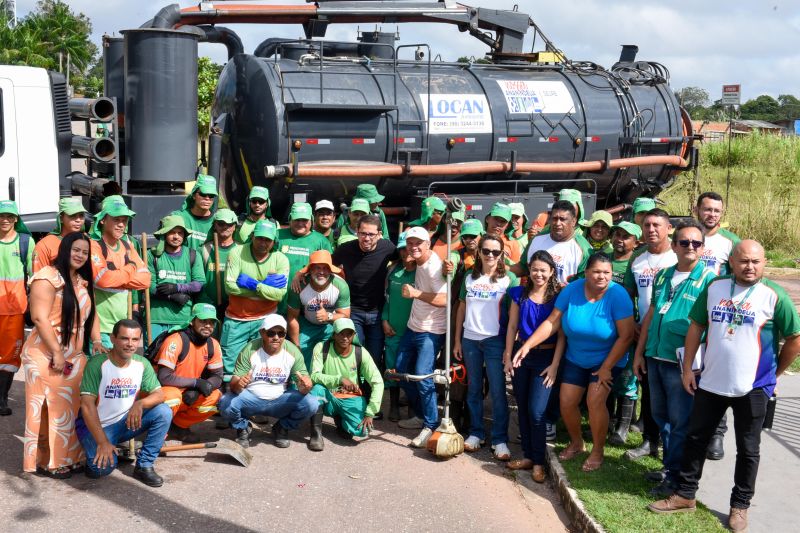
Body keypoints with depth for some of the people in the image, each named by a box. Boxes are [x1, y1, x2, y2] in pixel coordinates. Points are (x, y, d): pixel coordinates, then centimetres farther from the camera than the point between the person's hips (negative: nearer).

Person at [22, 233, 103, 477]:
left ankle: (70, 456, 21)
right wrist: (57, 353, -20)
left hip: (75, 355, 8)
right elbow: (40, 318, -19)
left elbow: (91, 313, 17)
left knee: (74, 408, 10)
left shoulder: (84, 281, 13)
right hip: (46, 356, -8)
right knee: (51, 409, -2)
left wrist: (97, 342, 3)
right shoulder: (48, 278, -14)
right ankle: (47, 462, 9)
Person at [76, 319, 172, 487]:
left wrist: (140, 403, -32)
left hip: (126, 422, 4)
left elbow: (159, 394, -8)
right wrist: (102, 442, -26)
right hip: (96, 426, -4)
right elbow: (87, 405, -21)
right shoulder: (97, 364, -19)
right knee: (103, 467, -28)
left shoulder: (142, 364, -6)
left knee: (164, 412, -18)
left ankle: (144, 465, -6)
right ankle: (96, 451, 10)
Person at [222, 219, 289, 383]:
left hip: (265, 320, 1)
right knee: (229, 364, 6)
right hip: (236, 319, 0)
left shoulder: (281, 259, -5)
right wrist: (265, 286, -17)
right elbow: (230, 285, -18)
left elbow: (279, 294, -13)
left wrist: (253, 284, -21)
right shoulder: (237, 253, -8)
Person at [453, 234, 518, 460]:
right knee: (474, 389, 10)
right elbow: (461, 308, 12)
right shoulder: (470, 277, 8)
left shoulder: (509, 279, -3)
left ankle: (500, 440, 5)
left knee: (498, 391, -3)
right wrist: (457, 340, 8)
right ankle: (476, 433, 21)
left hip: (495, 340, -3)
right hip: (470, 340, 4)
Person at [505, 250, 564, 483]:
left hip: (545, 357, -4)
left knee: (536, 412, -8)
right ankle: (528, 456, 22)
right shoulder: (520, 294, 4)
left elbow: (561, 333, -6)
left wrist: (555, 364, -10)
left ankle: (538, 462, 4)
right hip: (521, 354, 4)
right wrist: (507, 357, 3)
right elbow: (512, 327, 7)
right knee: (523, 409, 10)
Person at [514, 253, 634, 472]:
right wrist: (527, 345, -23)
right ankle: (576, 443, 30)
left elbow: (626, 335, -22)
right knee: (566, 402, 2)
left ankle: (597, 452, 3)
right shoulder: (572, 290, -13)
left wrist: (606, 367, -21)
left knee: (595, 400, -18)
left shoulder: (617, 295, -22)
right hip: (575, 358, 4)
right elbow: (552, 322, -13)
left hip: (608, 358, -4)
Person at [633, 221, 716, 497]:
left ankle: (673, 476, 15)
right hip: (655, 358, 6)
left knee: (680, 422, 3)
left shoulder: (709, 280, -9)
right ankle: (670, 466, 31)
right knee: (660, 416, 16)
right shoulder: (663, 276, 10)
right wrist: (640, 352, 13)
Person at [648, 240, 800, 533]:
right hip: (710, 382, 3)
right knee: (695, 439, 13)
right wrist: (687, 368, 3)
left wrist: (774, 373, 3)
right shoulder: (714, 287, 0)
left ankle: (740, 505, 27)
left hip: (753, 387, -3)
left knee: (747, 449, 11)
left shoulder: (775, 296, -11)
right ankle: (685, 495, 27)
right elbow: (696, 327, 6)